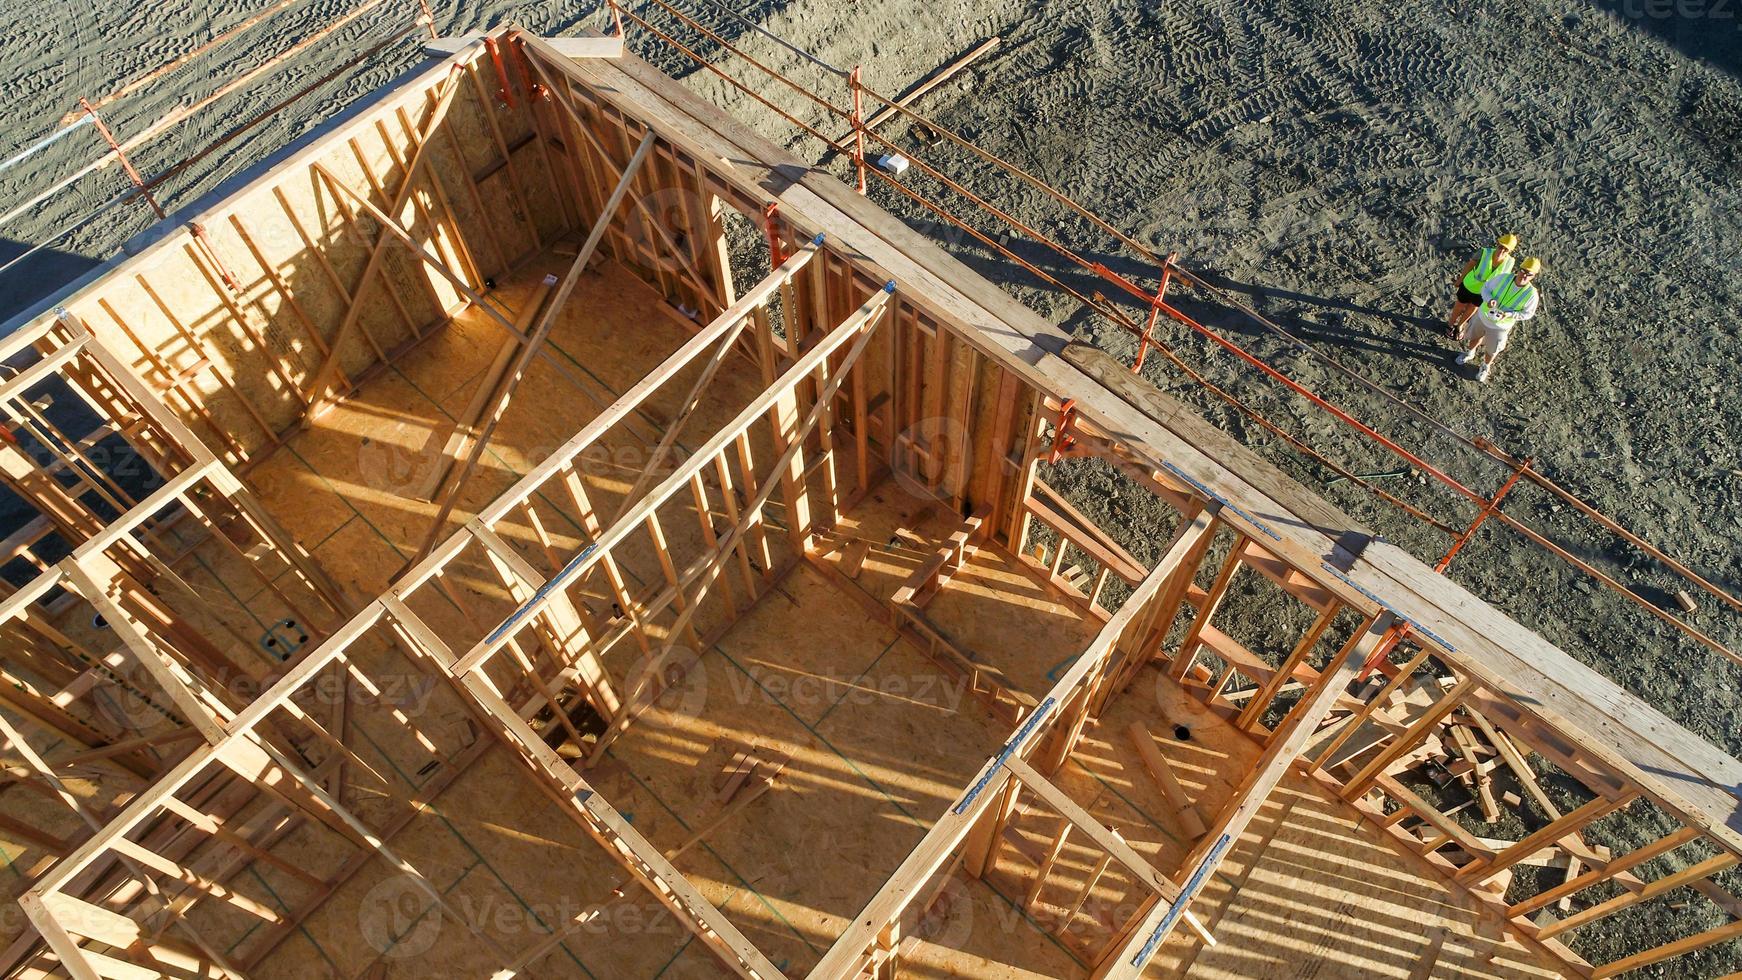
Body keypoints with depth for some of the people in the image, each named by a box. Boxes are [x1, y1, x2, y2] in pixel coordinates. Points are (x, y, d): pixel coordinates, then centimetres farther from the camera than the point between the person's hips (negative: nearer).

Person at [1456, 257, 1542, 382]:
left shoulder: (1532, 294, -27)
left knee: (1492, 350, 21)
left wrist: (1509, 314, -31)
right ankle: (1469, 354, 61)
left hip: (1499, 327, -2)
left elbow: (1527, 313, -14)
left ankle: (1486, 367, 52)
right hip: (1483, 316, 2)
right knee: (1475, 337, 29)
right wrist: (1489, 299, -32)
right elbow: (1485, 287, -10)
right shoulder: (1503, 278, -24)